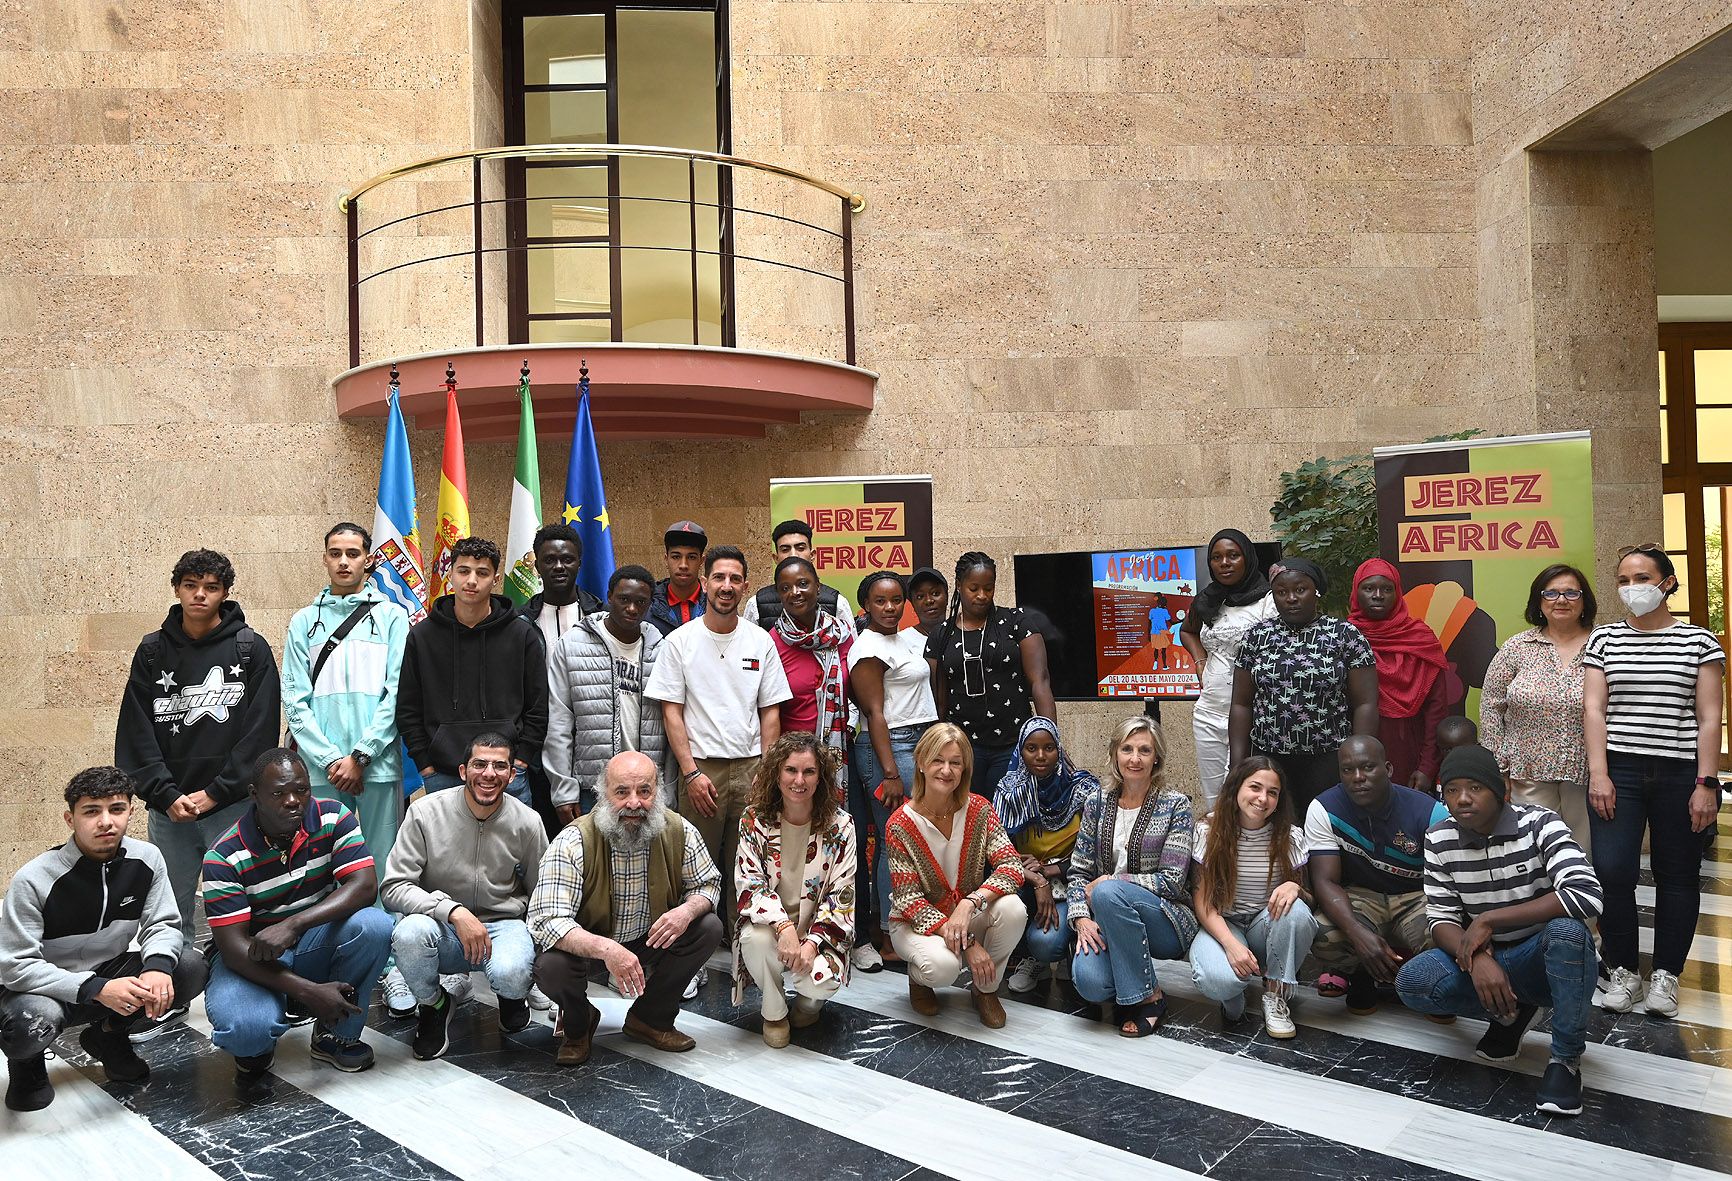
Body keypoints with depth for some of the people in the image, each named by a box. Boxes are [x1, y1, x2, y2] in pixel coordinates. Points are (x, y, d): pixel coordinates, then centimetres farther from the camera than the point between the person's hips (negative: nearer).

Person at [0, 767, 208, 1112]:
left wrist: (158, 966, -31)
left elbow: (163, 925, -6)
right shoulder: (34, 880, -23)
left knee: (190, 967, -20)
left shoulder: (147, 860, -11)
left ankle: (110, 1036, 8)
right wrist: (96, 989, -35)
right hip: (45, 987, -4)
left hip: (109, 976, 4)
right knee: (33, 1021, -38)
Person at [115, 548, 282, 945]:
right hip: (168, 808, 3)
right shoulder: (153, 651, 8)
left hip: (233, 805, -3)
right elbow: (136, 733, 3)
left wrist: (214, 793, -10)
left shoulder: (251, 649, 0)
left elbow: (260, 732, -5)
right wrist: (166, 795, -8)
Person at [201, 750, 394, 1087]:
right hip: (251, 957, -3)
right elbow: (233, 946, -21)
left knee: (373, 924, -29)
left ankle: (337, 1035, -5)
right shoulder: (225, 857, -18)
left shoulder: (332, 817, -11)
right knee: (244, 1028, -34)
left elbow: (364, 885, -21)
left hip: (316, 943, 3)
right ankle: (255, 1048, 8)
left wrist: (292, 925, -35)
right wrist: (308, 990, -32)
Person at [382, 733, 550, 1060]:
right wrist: (454, 911, -26)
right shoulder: (426, 812, -10)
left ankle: (512, 994, 10)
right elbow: (393, 887, -14)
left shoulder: (527, 822, -5)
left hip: (503, 924, 0)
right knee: (410, 932, -35)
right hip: (441, 927, 0)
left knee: (510, 975, -34)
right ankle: (434, 1005, 0)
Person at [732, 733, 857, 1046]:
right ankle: (774, 1012, -2)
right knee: (757, 939, -34)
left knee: (821, 980, -30)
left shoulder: (840, 825, -7)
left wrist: (811, 943, -20)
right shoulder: (754, 820, -6)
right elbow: (749, 885, -12)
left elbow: (841, 895, -7)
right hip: (769, 923, 1)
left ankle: (810, 1000, 12)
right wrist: (784, 926, -29)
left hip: (819, 931, 0)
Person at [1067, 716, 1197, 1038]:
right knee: (1089, 981, -30)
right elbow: (1078, 871, 5)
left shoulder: (1176, 806, -5)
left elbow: (1172, 880, -11)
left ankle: (1149, 997, -18)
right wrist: (1081, 918, -13)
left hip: (1166, 923, -2)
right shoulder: (1097, 803, 6)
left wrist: (1108, 882, -14)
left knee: (1108, 892, -35)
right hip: (1109, 919, 2)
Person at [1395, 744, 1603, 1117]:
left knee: (1568, 929, -37)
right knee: (1413, 982, -25)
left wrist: (1488, 920, -28)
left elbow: (1586, 896, -30)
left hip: (1547, 960, -3)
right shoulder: (1439, 841, -5)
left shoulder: (1539, 824, -16)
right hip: (1486, 962, 3)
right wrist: (1475, 958, -29)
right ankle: (1512, 1011, 6)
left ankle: (1566, 1058, -15)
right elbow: (1441, 918, -5)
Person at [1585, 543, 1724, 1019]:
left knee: (1677, 875, 6)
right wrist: (1598, 772, -7)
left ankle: (1666, 974, 19)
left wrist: (1706, 783, -5)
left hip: (1679, 774, 0)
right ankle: (1623, 970, 7)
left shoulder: (1698, 641, 4)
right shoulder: (1604, 639, 8)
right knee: (1611, 871, -9)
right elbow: (1593, 708, 2)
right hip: (1619, 770, 0)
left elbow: (1709, 718, 1)